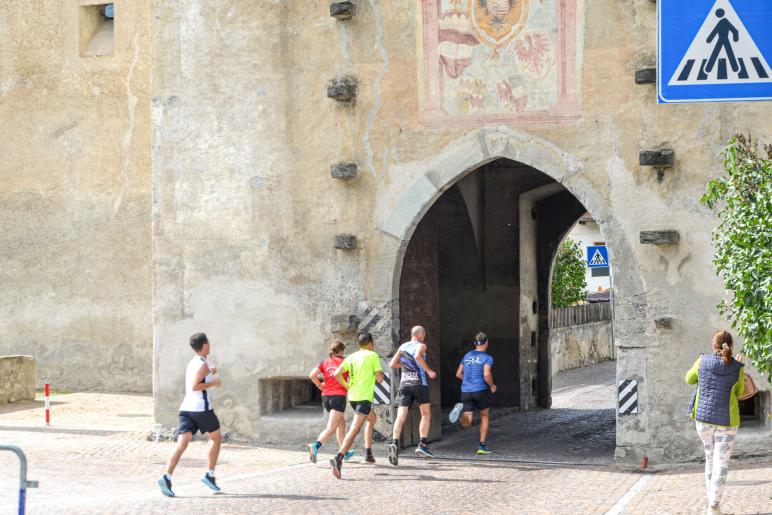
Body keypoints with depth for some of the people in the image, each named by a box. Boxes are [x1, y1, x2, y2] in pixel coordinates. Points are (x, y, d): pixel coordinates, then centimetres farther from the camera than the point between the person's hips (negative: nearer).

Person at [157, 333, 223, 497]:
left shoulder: (192, 363, 19)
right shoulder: (203, 364, -9)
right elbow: (194, 387, -19)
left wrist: (209, 374, 23)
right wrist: (213, 383, -10)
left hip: (186, 408, 7)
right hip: (201, 408, -7)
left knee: (182, 442, -6)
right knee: (216, 437, 15)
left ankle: (167, 477, -22)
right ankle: (210, 475, 14)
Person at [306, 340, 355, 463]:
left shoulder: (325, 363, 8)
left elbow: (312, 375, -5)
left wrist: (320, 385, 7)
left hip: (326, 396, 6)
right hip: (339, 396, -6)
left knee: (341, 423, 24)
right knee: (331, 428, -11)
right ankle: (316, 446, -36)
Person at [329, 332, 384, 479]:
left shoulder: (351, 357, 12)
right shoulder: (373, 356, -3)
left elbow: (337, 374, 2)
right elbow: (380, 378, -6)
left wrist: (347, 386, 13)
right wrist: (380, 374, 16)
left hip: (352, 396, 7)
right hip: (365, 397, -7)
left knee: (372, 418, 30)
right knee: (355, 429, -15)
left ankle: (368, 454, 28)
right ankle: (338, 459, -32)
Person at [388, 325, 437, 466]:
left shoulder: (403, 346, 16)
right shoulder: (421, 345, 1)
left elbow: (392, 364, 15)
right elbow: (417, 356, -22)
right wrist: (429, 371, -15)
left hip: (404, 384, 4)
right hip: (419, 383, -4)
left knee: (400, 417, -5)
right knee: (426, 415, 12)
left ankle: (395, 443, -27)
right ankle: (423, 445, 3)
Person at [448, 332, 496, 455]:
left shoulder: (467, 356, 15)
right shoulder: (487, 358, -2)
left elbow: (458, 374, 16)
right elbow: (487, 374, -17)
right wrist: (492, 386, 1)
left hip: (466, 391, 4)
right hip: (481, 390, -3)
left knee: (466, 423, 0)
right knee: (485, 417, 18)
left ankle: (461, 408, -32)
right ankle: (482, 446, 15)